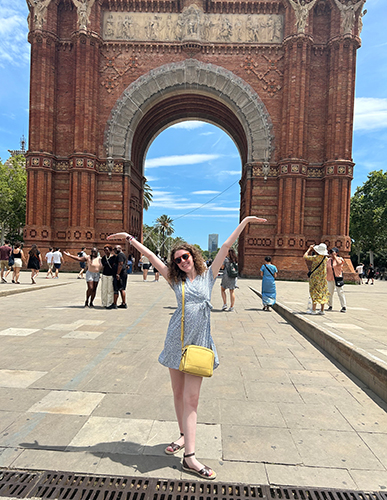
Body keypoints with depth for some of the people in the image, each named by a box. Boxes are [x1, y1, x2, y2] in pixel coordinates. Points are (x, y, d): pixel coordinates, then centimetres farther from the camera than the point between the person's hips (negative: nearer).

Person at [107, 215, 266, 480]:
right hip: (176, 340, 2)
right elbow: (151, 255, 8)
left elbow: (225, 247, 2)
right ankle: (185, 435, 35)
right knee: (178, 394, 14)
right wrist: (130, 238, 11)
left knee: (191, 398, -3)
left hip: (199, 342, -2)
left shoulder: (208, 276, 4)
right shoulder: (176, 280, 7)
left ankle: (190, 456, 3)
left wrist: (244, 222, 4)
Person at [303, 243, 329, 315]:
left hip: (315, 278, -6)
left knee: (315, 292, -2)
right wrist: (313, 250, 20)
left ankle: (313, 310, -2)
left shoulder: (316, 257, -16)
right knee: (323, 293, 9)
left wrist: (309, 249, 2)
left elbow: (305, 256, -10)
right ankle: (322, 310, 13)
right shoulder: (325, 258, 4)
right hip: (323, 278, 6)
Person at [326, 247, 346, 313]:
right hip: (330, 279, 4)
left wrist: (334, 256, -14)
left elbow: (339, 263, -22)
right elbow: (326, 269, 14)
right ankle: (330, 305, 18)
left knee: (340, 292, -8)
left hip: (338, 278, -4)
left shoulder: (340, 259, 1)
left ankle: (344, 307, -4)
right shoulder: (328, 260, 11)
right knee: (330, 293, 6)